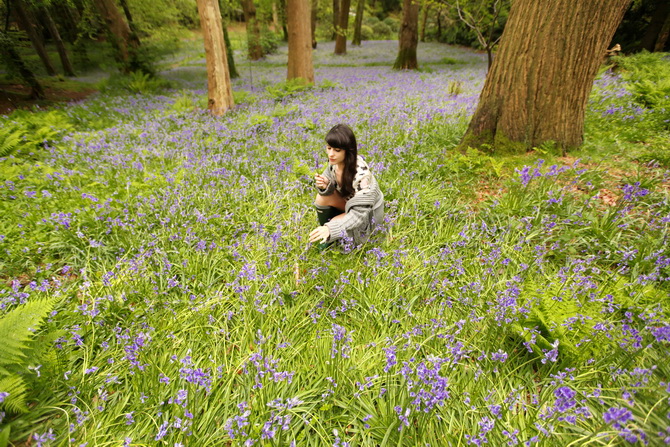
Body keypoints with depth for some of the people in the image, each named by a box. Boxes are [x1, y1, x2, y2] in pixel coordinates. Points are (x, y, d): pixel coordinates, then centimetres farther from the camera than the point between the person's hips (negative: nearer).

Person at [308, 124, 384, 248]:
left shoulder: (360, 173, -36)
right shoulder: (334, 161, -17)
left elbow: (360, 213, -35)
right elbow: (331, 185, -3)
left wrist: (331, 228, -46)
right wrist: (325, 186, -29)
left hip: (368, 211, -6)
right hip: (349, 201, 6)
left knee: (334, 226, -28)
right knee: (322, 197, -21)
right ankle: (326, 235, 1)